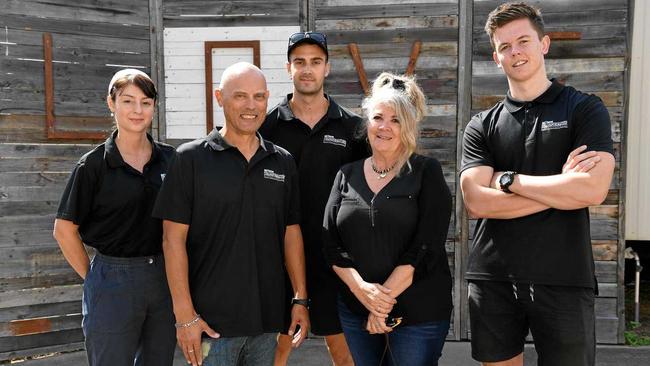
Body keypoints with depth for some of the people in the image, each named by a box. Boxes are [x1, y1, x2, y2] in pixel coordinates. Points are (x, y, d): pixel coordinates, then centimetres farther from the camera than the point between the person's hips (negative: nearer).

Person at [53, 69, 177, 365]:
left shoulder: (169, 159, 2)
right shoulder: (94, 164, -7)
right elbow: (65, 229, -3)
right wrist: (91, 277, -2)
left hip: (165, 278, 4)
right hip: (114, 283, -3)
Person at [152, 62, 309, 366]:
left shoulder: (283, 162, 7)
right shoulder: (191, 158, -5)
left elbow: (291, 233, 10)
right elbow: (174, 239, -8)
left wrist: (300, 299, 6)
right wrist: (185, 315, -12)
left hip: (267, 318, 4)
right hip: (211, 319, -4)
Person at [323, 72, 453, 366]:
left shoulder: (427, 173, -4)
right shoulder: (347, 174, 6)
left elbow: (427, 246, -12)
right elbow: (330, 242, 1)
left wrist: (384, 299, -14)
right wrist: (361, 288, -14)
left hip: (419, 312, -3)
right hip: (354, 310, 3)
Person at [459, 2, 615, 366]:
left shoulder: (586, 110, 1)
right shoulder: (482, 126, 6)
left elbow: (592, 190, -14)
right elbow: (477, 202, -8)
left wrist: (508, 179, -10)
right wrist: (560, 186, -11)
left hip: (564, 281, -2)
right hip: (493, 281, 2)